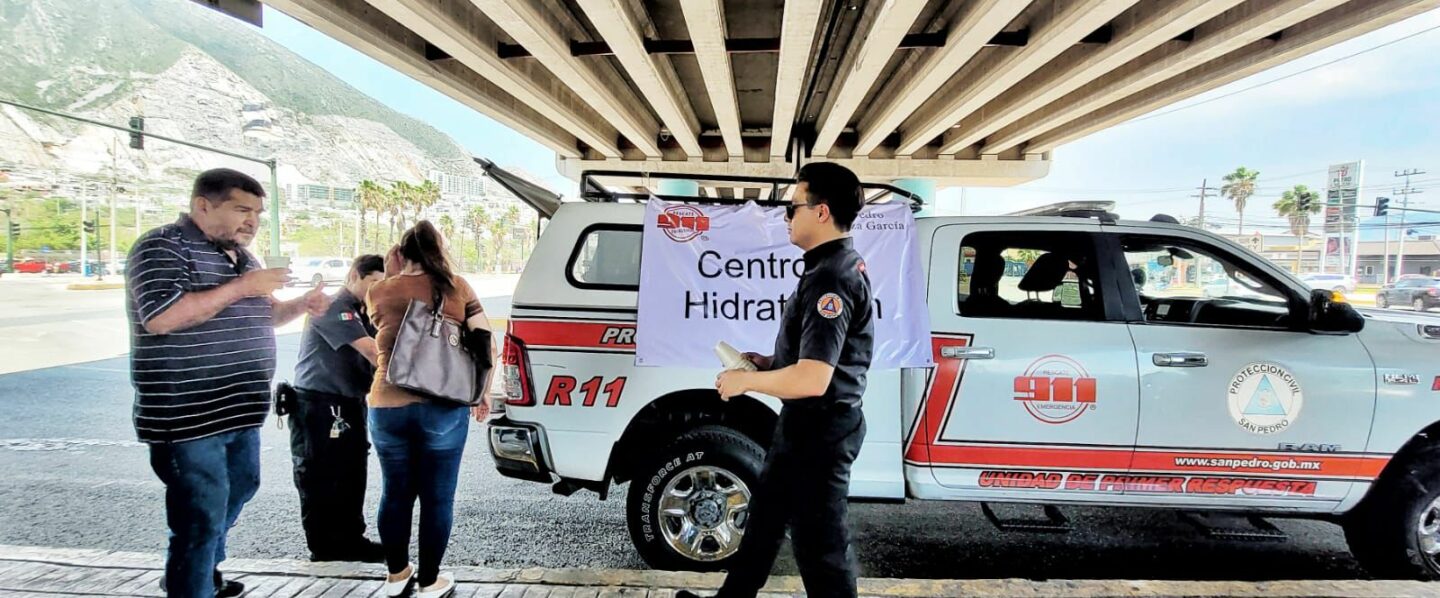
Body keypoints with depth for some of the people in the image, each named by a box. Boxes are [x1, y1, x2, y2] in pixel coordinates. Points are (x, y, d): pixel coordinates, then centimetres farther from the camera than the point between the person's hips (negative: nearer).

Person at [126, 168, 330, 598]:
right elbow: (159, 318, -27)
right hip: (188, 415, -9)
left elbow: (258, 316, 22)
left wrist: (300, 305, 2)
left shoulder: (241, 255, 12)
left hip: (240, 409, 9)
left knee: (238, 491, 24)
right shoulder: (163, 247, -14)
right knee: (202, 515, -1)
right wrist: (241, 287, -25)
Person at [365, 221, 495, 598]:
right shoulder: (456, 287, 1)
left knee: (395, 493, 19)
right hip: (442, 408, -2)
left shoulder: (379, 293, 5)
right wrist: (483, 395, 9)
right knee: (437, 498, 9)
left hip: (386, 407, 3)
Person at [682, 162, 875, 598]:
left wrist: (744, 381, -17)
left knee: (819, 543, 5)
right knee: (765, 514, 24)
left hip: (819, 430, -11)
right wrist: (768, 363, 9)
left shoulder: (830, 279, -25)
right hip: (808, 423, 11)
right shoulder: (840, 266, 9)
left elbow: (812, 380, -32)